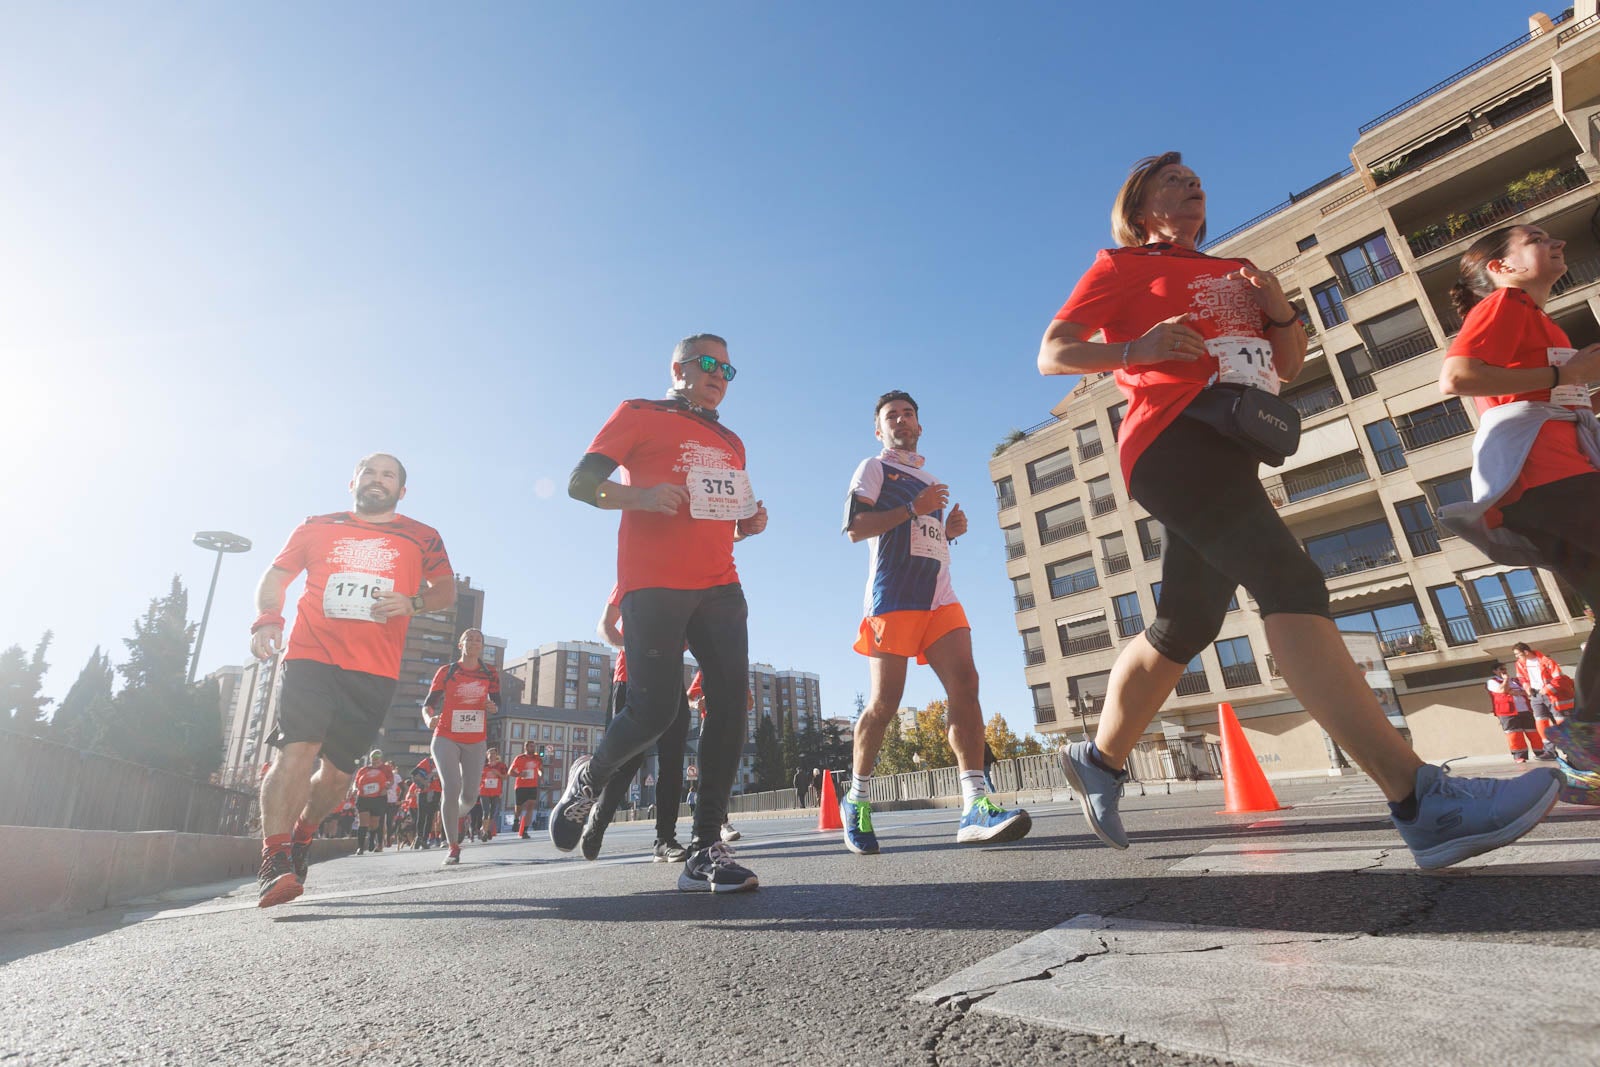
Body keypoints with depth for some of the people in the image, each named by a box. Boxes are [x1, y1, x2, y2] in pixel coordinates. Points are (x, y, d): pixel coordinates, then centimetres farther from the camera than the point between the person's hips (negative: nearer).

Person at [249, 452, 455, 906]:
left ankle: (300, 839, 32)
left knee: (339, 770, 7)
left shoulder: (421, 538, 12)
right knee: (297, 749, -20)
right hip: (311, 657, -1)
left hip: (374, 672, 1)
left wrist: (412, 602, -9)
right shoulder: (317, 527, 14)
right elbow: (274, 578, 15)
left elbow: (447, 589, 12)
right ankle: (273, 863, -16)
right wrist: (267, 619, -4)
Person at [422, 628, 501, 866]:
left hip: (476, 741, 2)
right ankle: (454, 848, -2)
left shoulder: (490, 674, 5)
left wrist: (493, 707, -12)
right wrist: (428, 718, -24)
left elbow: (496, 704, 12)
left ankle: (459, 815, 42)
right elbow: (428, 703, -2)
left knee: (470, 795, 3)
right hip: (446, 738, -2)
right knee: (451, 788, -17)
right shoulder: (446, 672, -1)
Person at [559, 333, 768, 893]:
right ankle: (588, 778, 23)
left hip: (719, 585, 6)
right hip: (654, 585, -5)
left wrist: (750, 523, 8)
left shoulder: (731, 442, 26)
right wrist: (641, 495, -18)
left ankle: (706, 848, -2)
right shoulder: (639, 415, 9)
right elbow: (581, 482, 1)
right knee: (654, 710, -10)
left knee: (730, 701, -9)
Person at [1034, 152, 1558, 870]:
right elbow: (1050, 354, 0)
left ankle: (1098, 762, 21)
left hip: (1230, 454, 8)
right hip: (1174, 436, -8)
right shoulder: (1123, 267, 10)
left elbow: (1288, 366, 27)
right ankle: (1422, 801, -30)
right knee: (1290, 583, -25)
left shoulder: (1234, 272, 29)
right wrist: (1136, 347, -16)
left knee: (1183, 627, 7)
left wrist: (1279, 310, 7)